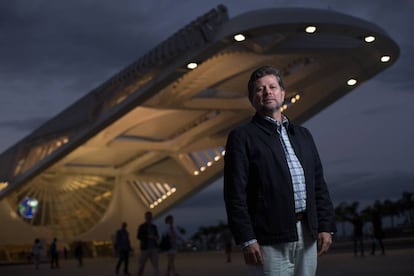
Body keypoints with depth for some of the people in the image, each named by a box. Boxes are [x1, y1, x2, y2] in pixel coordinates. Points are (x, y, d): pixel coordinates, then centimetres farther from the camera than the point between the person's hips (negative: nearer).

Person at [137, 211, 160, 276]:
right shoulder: (142, 226, -1)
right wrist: (148, 237, -19)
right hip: (145, 248, -3)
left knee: (155, 265, -7)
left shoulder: (154, 227, 12)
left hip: (153, 249, 3)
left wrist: (156, 237, -4)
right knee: (141, 264, 6)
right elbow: (138, 236, -9)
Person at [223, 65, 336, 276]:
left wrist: (326, 226, 7)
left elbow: (319, 185, 16)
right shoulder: (242, 137, -1)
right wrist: (246, 240, -13)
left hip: (307, 235, 5)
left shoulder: (303, 135, 17)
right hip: (270, 240, -5)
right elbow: (235, 194, -7)